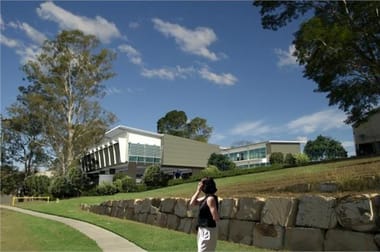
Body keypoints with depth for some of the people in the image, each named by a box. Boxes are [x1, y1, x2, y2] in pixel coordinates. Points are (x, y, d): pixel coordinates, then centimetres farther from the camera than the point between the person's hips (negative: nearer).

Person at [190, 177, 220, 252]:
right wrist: (198, 191, 2)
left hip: (208, 230, -10)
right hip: (203, 229, 10)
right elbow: (192, 203, 10)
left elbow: (216, 217, -25)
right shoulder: (205, 197, 7)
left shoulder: (210, 198, -22)